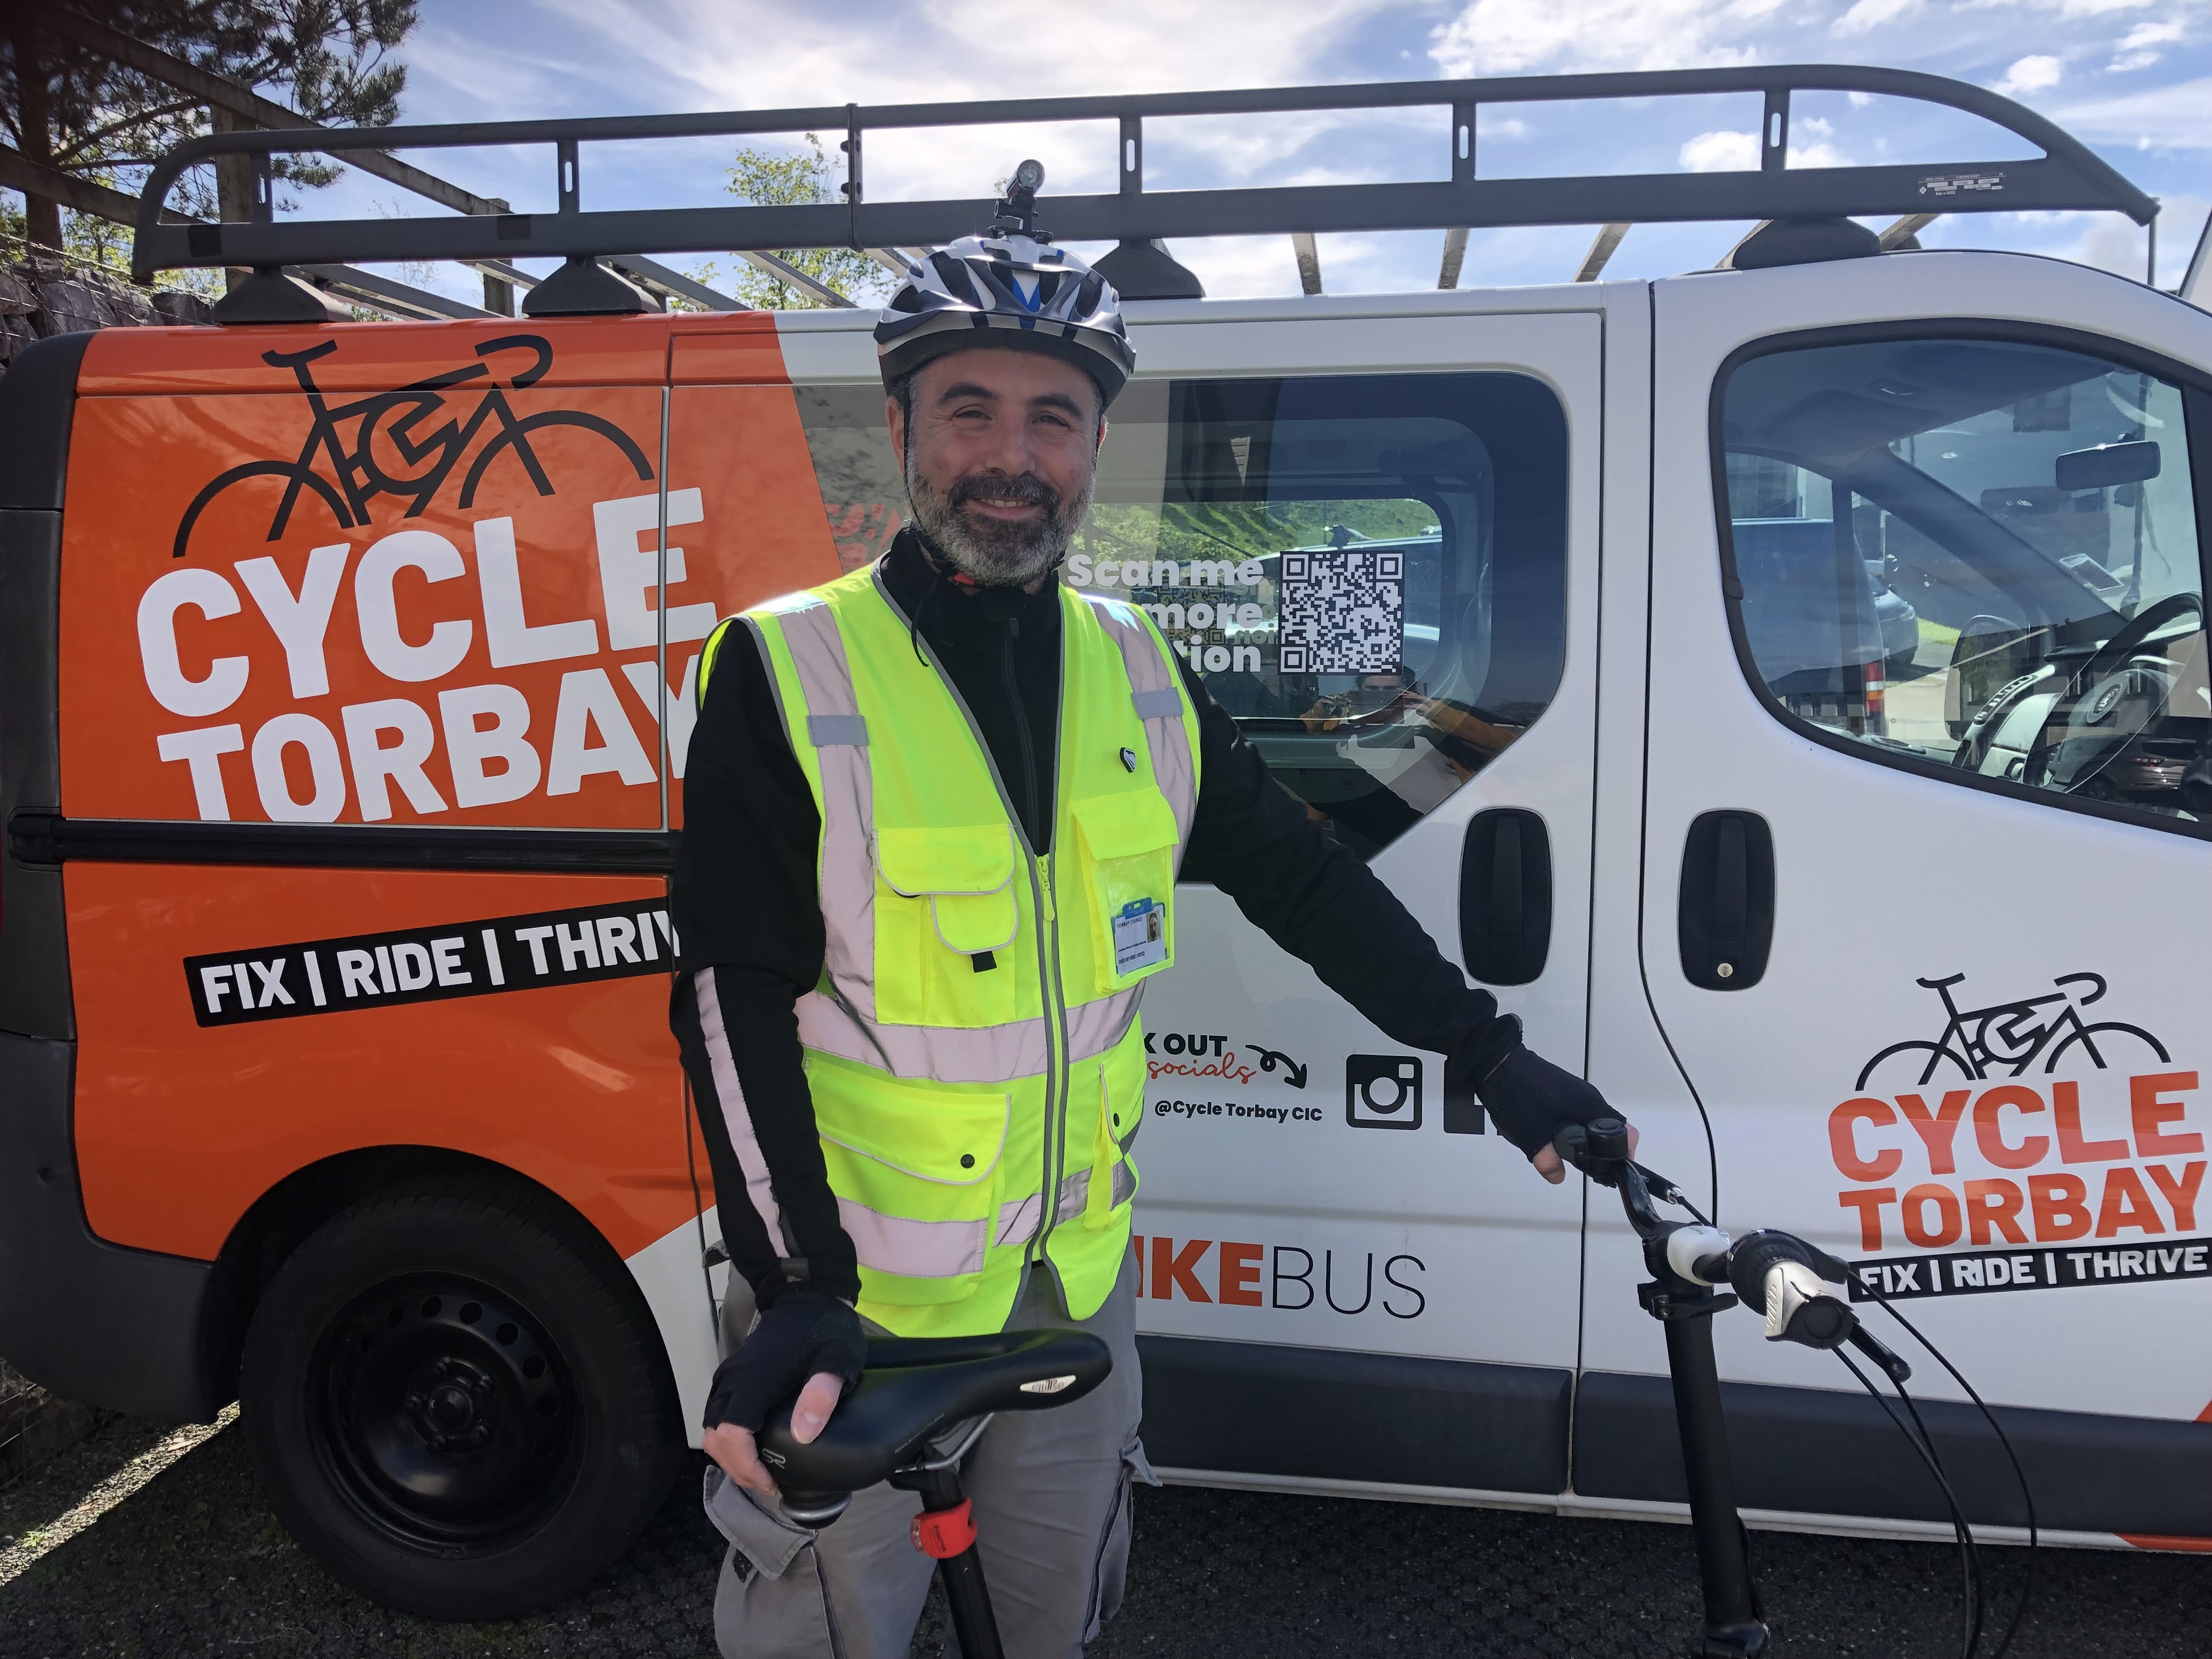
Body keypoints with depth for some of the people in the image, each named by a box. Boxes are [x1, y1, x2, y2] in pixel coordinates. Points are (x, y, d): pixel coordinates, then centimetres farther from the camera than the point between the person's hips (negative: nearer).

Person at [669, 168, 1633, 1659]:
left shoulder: (1140, 676, 1)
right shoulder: (786, 674, -14)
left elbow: (1302, 883, 7)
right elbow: (737, 1002, -18)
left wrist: (1492, 1056, 4)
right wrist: (799, 1291, -26)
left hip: (1079, 1277, 4)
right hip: (858, 1292, -4)